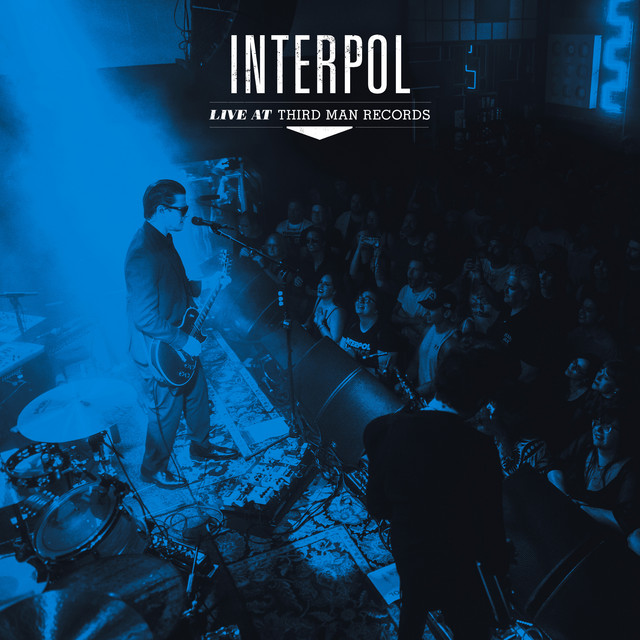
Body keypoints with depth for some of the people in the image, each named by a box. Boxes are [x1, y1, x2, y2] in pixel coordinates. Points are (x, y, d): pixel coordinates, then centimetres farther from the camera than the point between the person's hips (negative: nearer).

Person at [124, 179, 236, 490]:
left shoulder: (162, 241, 3)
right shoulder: (143, 254, -30)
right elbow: (144, 318, -32)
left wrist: (203, 286, 4)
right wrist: (184, 341, -25)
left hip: (182, 344, 10)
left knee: (197, 396, 24)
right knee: (166, 413, 9)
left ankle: (200, 446, 48)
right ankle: (153, 468, 33)